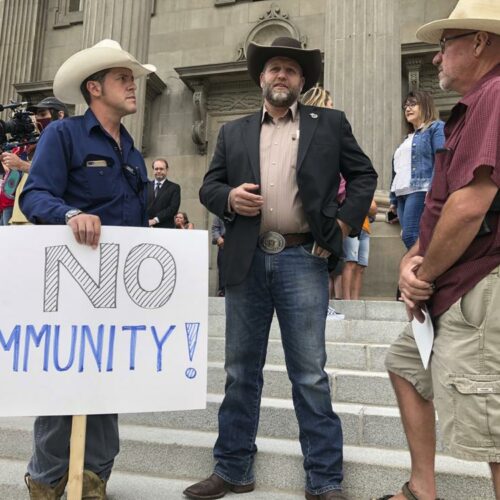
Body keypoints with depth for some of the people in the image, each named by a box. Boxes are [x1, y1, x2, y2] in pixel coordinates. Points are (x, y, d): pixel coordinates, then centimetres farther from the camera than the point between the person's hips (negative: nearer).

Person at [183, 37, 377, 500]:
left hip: (303, 260, -2)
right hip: (246, 261, 3)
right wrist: (228, 197, -8)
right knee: (240, 372, 10)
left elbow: (364, 175, 12)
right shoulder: (233, 132, 16)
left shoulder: (330, 123, 10)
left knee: (310, 376, 1)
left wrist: (343, 223, -1)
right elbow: (208, 185, 14)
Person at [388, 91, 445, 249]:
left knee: (409, 235, -19)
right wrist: (393, 199, 20)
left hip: (421, 191, -8)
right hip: (402, 193, 8)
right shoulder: (408, 138, 28)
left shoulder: (436, 127, 5)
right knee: (410, 237, 1)